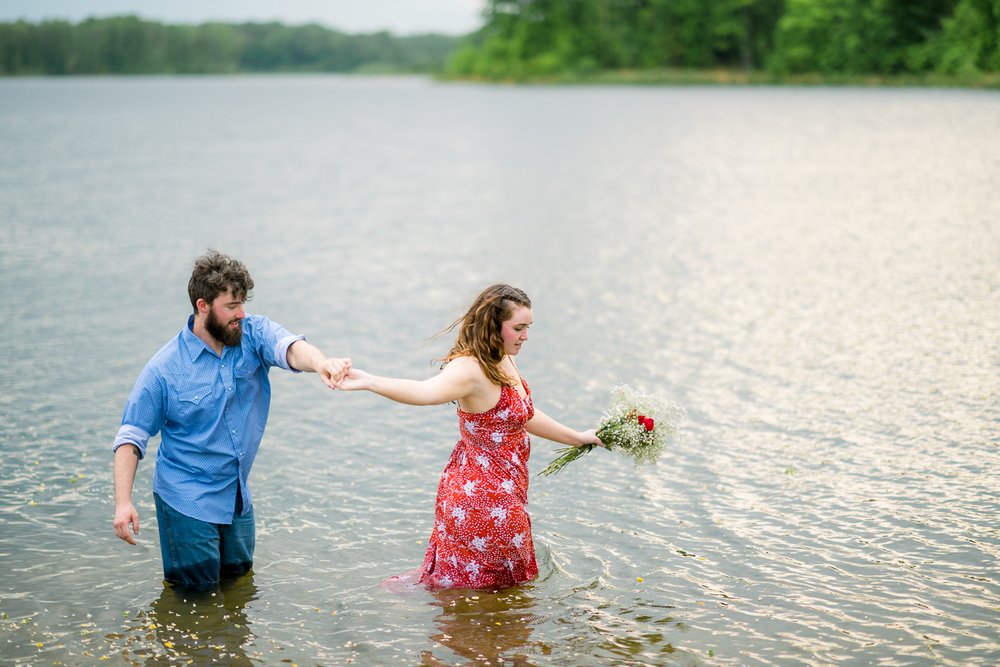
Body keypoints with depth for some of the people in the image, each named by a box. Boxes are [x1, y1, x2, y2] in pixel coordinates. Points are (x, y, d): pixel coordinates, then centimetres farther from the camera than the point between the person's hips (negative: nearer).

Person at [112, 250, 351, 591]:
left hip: (237, 494, 5)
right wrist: (123, 502, -23)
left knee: (237, 570, 21)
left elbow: (288, 347, -31)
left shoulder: (253, 333, -10)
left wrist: (320, 363, -55)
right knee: (197, 583, 5)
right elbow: (131, 437, -13)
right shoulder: (164, 368, -17)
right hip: (187, 498, -5)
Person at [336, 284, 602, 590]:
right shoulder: (470, 369, -24)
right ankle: (414, 582, 9)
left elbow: (524, 416, 21)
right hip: (485, 501, -10)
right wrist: (367, 382, -63)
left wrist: (577, 437, 31)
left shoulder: (505, 362, 6)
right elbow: (425, 392, -45)